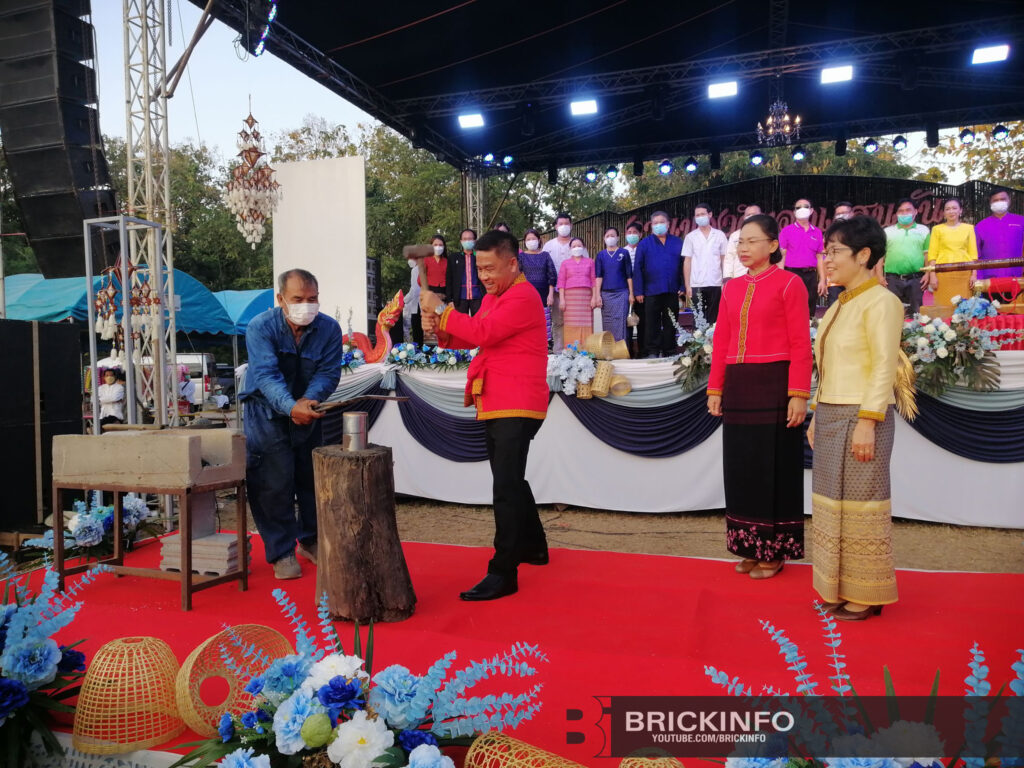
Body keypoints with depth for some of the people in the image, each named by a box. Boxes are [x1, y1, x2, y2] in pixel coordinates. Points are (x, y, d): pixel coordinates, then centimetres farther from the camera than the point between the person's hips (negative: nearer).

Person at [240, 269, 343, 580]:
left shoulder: (329, 328, -13)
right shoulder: (260, 327, -21)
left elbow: (328, 373, -16)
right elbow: (266, 375, -31)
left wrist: (309, 399, -36)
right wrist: (291, 406, -48)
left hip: (308, 412, 4)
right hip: (268, 414, -3)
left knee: (312, 477, 13)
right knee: (275, 483, -7)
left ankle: (310, 541, 32)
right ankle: (281, 553, 8)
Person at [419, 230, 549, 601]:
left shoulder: (523, 297, -13)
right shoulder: (493, 297, 18)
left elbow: (483, 333, -24)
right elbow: (470, 338, 16)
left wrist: (441, 310, -16)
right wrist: (442, 329, -5)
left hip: (515, 409, -10)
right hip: (495, 406, 10)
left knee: (507, 487, -11)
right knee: (510, 481, 20)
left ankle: (503, 573, -7)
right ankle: (533, 546, 36)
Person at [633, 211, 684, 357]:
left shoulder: (677, 242, 9)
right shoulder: (644, 244, 5)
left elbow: (683, 266, 8)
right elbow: (637, 269, 1)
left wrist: (683, 288, -1)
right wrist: (638, 291, -6)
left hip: (672, 291, 2)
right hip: (652, 291, -1)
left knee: (670, 324, 7)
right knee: (652, 324, 2)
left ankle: (669, 352, 15)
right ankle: (652, 352, 8)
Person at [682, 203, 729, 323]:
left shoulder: (720, 235, 7)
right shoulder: (690, 237, 6)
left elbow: (724, 260, 8)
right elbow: (687, 262, 4)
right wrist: (687, 286, -2)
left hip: (715, 284, 0)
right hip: (696, 285, 0)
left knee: (713, 319, 3)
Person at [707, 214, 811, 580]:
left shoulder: (789, 283, -3)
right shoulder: (732, 288, 12)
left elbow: (800, 344, -8)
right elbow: (721, 342, 12)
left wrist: (798, 394, -14)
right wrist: (715, 389, 8)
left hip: (773, 384, -5)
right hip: (737, 386, 6)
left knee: (773, 467, 3)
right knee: (741, 466, 10)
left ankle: (773, 550, 16)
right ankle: (749, 547, 24)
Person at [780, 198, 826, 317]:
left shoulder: (817, 232, 13)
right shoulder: (786, 231, 3)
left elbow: (820, 257, 13)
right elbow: (782, 256, -1)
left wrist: (822, 280, 7)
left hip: (811, 276, 3)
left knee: (810, 312, 6)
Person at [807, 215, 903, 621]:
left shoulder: (880, 301, -8)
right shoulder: (838, 306, 16)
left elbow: (885, 367, -15)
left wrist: (867, 421, -20)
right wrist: (817, 414, 15)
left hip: (861, 417, -8)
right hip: (830, 416, 8)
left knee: (861, 504, -1)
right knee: (833, 503, 10)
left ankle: (867, 596, 11)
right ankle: (843, 588, 20)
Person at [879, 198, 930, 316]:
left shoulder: (923, 230, 11)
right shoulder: (887, 232, 10)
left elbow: (928, 254, 8)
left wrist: (928, 274, -3)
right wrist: (879, 276, -3)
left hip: (916, 279, 0)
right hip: (892, 279, 0)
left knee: (915, 312, 3)